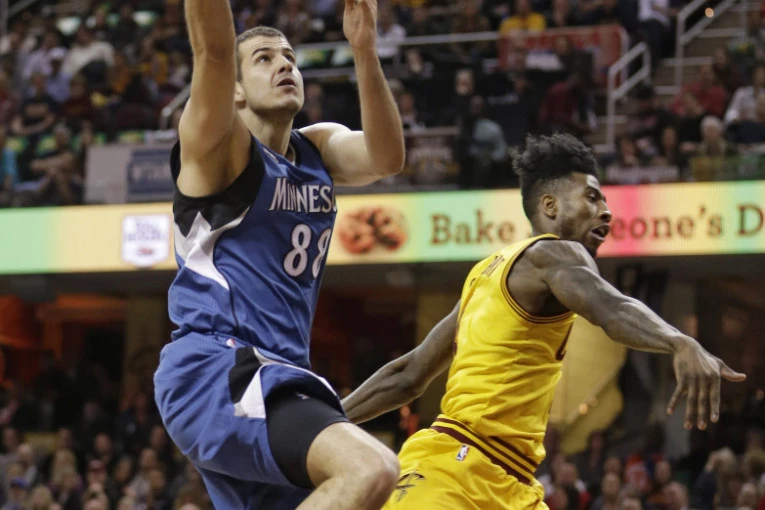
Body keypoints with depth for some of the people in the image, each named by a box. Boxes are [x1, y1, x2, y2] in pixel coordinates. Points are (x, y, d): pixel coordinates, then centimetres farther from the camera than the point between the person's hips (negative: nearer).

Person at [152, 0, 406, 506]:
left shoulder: (319, 149, 16)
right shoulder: (220, 146, -3)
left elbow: (386, 157, -5)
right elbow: (213, 48, -21)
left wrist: (364, 50, -16)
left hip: (280, 379, 9)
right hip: (214, 373, -9)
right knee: (371, 469, -30)